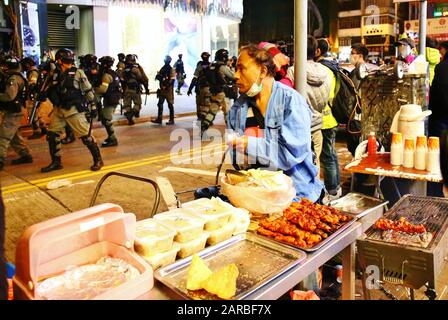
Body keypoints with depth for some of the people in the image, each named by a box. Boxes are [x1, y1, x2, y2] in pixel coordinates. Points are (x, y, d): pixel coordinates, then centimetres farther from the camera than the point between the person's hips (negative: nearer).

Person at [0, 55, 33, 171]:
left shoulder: (14, 78, -17)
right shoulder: (13, 77, 16)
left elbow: (9, 96, -25)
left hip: (13, 112, -11)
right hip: (13, 111, 11)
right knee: (14, 136, 19)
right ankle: (25, 155, 26)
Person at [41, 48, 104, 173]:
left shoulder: (78, 73, -6)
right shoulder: (55, 75, 9)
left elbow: (88, 90, -4)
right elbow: (51, 92, 21)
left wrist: (93, 106, -4)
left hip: (74, 109, -6)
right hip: (59, 109, 6)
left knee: (85, 135, -4)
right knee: (52, 135, 6)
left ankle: (98, 160, 9)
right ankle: (56, 162, 20)